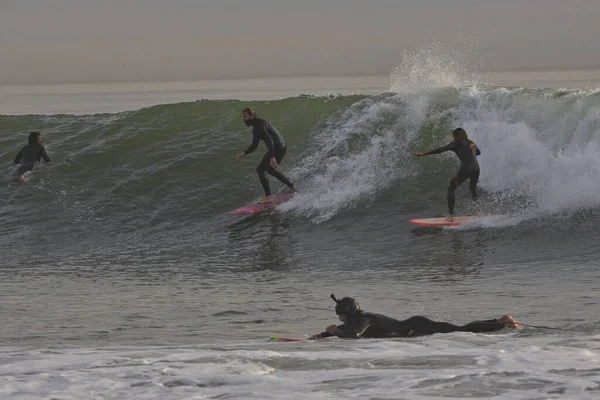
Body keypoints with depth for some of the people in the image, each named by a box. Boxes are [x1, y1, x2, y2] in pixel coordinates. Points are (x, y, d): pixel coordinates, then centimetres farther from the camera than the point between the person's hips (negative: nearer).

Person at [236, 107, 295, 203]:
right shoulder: (255, 128, 14)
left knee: (260, 170, -8)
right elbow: (254, 145, 22)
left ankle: (268, 196, -7)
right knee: (270, 169, 28)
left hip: (278, 148, -11)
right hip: (280, 148, 11)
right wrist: (244, 153, 9)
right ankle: (292, 187, 37)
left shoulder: (259, 125, -19)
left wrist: (272, 157, -35)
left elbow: (269, 140, -29)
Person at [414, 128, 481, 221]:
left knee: (451, 189, 14)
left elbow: (441, 150, -3)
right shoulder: (472, 143, 22)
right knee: (473, 188, 31)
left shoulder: (457, 143, 3)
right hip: (476, 169, 6)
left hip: (465, 169, -6)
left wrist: (424, 153, -1)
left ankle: (451, 215, 5)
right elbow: (478, 152, 43)